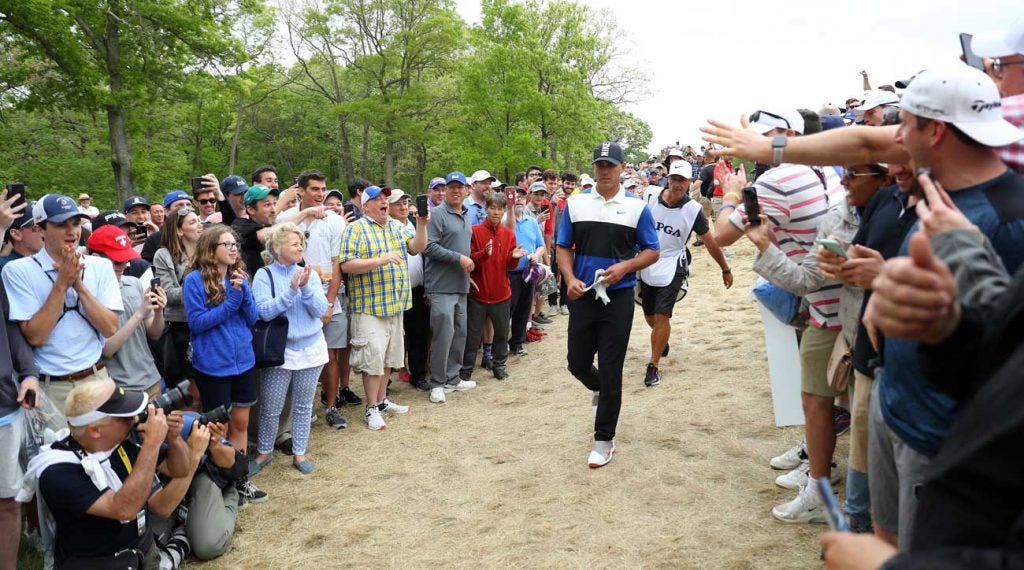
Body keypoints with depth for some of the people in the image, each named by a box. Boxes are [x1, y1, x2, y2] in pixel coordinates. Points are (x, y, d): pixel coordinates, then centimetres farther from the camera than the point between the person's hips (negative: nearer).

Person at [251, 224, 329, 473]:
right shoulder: (264, 275, -7)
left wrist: (306, 288, -21)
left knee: (303, 406, 12)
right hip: (279, 351, -3)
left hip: (311, 348, 3)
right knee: (271, 408, 4)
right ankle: (265, 451, 25)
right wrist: (292, 290, -24)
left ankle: (299, 453, 25)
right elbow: (264, 312, -17)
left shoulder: (308, 273, 1)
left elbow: (320, 309, -6)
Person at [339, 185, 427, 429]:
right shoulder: (356, 229, -8)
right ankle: (371, 409, 6)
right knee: (373, 357, -5)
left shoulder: (396, 227, 13)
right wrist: (381, 260, -24)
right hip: (370, 306, -7)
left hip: (395, 304, 7)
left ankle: (382, 400, 29)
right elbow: (346, 265, -16)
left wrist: (422, 225, -7)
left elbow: (417, 247, 8)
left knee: (389, 356, 15)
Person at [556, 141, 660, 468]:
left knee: (611, 373, 1)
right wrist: (570, 279, -10)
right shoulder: (575, 203, 5)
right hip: (582, 295, 3)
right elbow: (564, 247, 8)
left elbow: (652, 251, 3)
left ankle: (604, 440, 14)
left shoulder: (637, 207, -1)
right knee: (577, 363, 11)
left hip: (618, 297, -2)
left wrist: (624, 267, -15)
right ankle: (601, 390, 46)